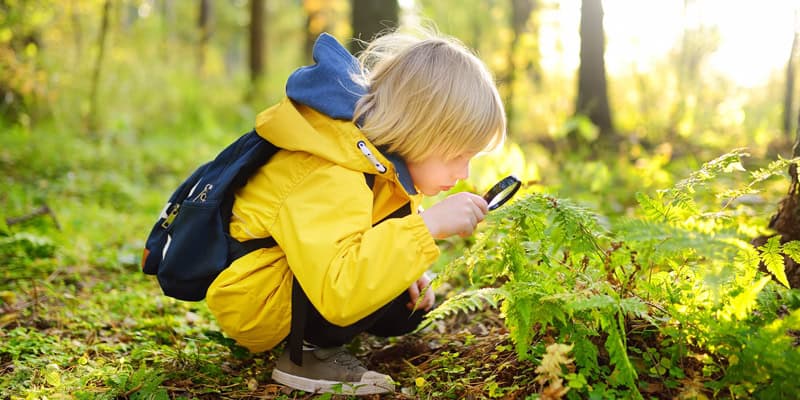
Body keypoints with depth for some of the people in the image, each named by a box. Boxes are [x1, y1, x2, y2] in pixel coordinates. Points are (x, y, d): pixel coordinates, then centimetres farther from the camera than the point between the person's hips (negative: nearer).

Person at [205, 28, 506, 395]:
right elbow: (338, 293, -45)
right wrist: (427, 225, -43)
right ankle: (309, 351, -14)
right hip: (253, 306, -10)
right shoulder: (331, 179, -33)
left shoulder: (384, 152, -3)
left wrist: (406, 270, -4)